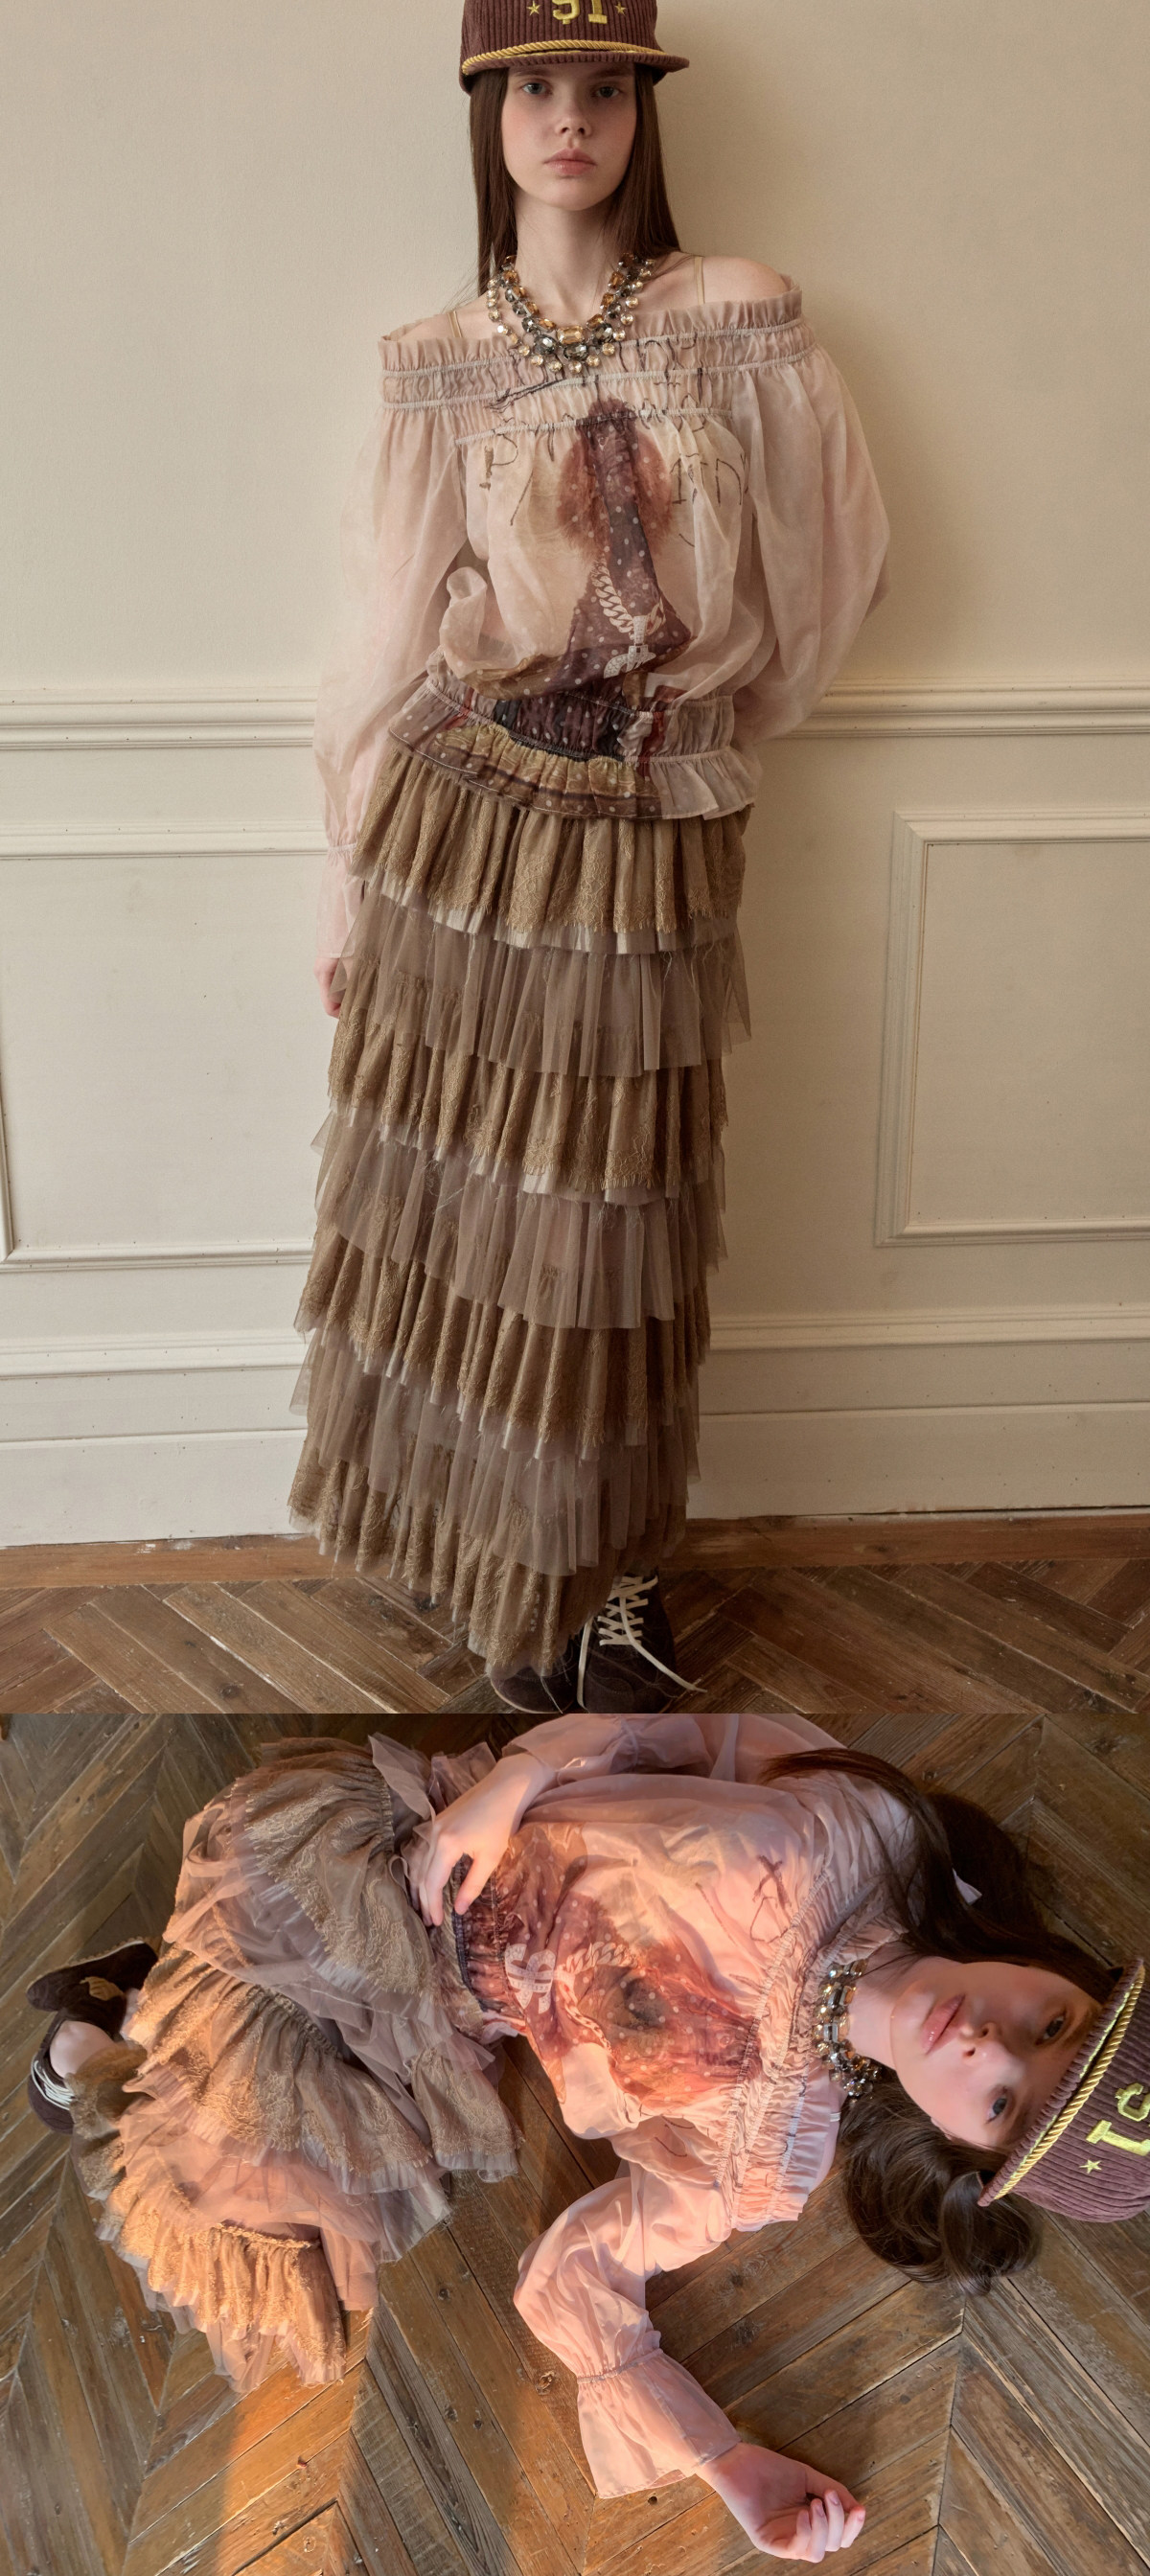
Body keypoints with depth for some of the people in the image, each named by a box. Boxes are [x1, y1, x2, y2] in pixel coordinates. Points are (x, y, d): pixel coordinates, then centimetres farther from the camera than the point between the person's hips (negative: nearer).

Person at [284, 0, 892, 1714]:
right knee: (467, 1202, 6)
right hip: (460, 822, 1)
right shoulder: (440, 366, 4)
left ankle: (609, 1574, 26)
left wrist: (716, 715, 12)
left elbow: (838, 558, 9)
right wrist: (350, 883, 4)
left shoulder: (740, 324, 2)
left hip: (645, 837, 0)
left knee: (606, 1222, 7)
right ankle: (517, 1572, 26)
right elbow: (388, 629, 4)